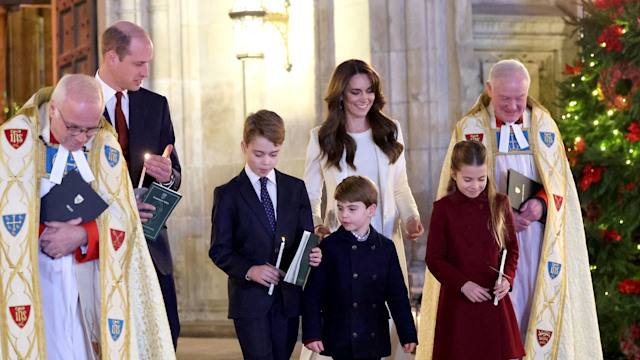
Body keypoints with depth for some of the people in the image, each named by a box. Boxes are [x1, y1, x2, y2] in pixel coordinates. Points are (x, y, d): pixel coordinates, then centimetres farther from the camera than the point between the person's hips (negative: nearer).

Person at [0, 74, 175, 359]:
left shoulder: (105, 145, 4)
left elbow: (123, 218, -1)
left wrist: (81, 236, -16)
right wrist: (44, 236, -17)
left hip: (84, 280, 3)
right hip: (31, 279, -2)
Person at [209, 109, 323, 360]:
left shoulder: (296, 189, 11)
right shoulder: (228, 194, 1)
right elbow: (219, 250, -2)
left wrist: (313, 255, -12)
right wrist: (249, 271, -19)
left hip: (288, 296, 4)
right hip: (249, 298, -3)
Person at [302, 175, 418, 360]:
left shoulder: (386, 248, 6)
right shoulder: (330, 246, -3)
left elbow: (397, 294, 10)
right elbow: (313, 294, -2)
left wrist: (408, 335, 6)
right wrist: (312, 334, -9)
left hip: (374, 342, 3)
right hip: (340, 343, -3)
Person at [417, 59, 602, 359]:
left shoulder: (543, 126, 6)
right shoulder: (470, 129, 0)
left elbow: (558, 180, 6)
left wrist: (541, 204, -16)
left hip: (537, 242, 2)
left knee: (542, 306, 0)